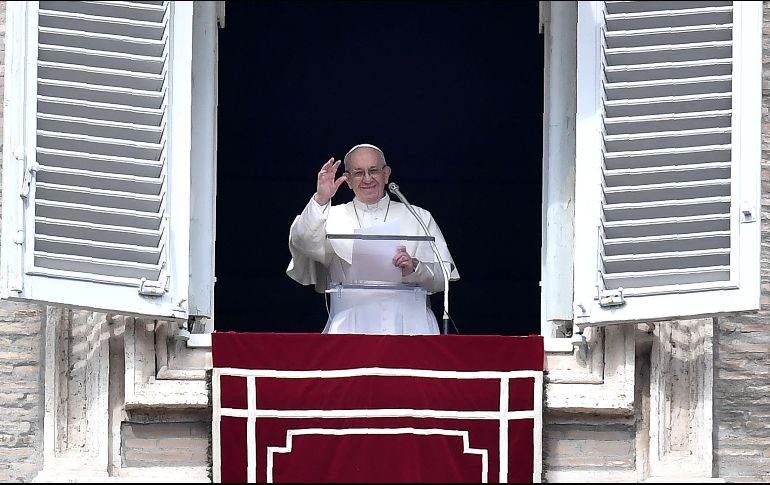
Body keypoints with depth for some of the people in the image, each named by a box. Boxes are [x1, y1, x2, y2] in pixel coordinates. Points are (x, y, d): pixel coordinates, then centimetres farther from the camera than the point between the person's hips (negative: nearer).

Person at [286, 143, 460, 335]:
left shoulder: (419, 218, 18)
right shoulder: (333, 217, 17)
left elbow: (444, 276, 10)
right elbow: (302, 243, -3)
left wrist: (414, 268, -11)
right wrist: (320, 200, -16)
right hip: (352, 324, -1)